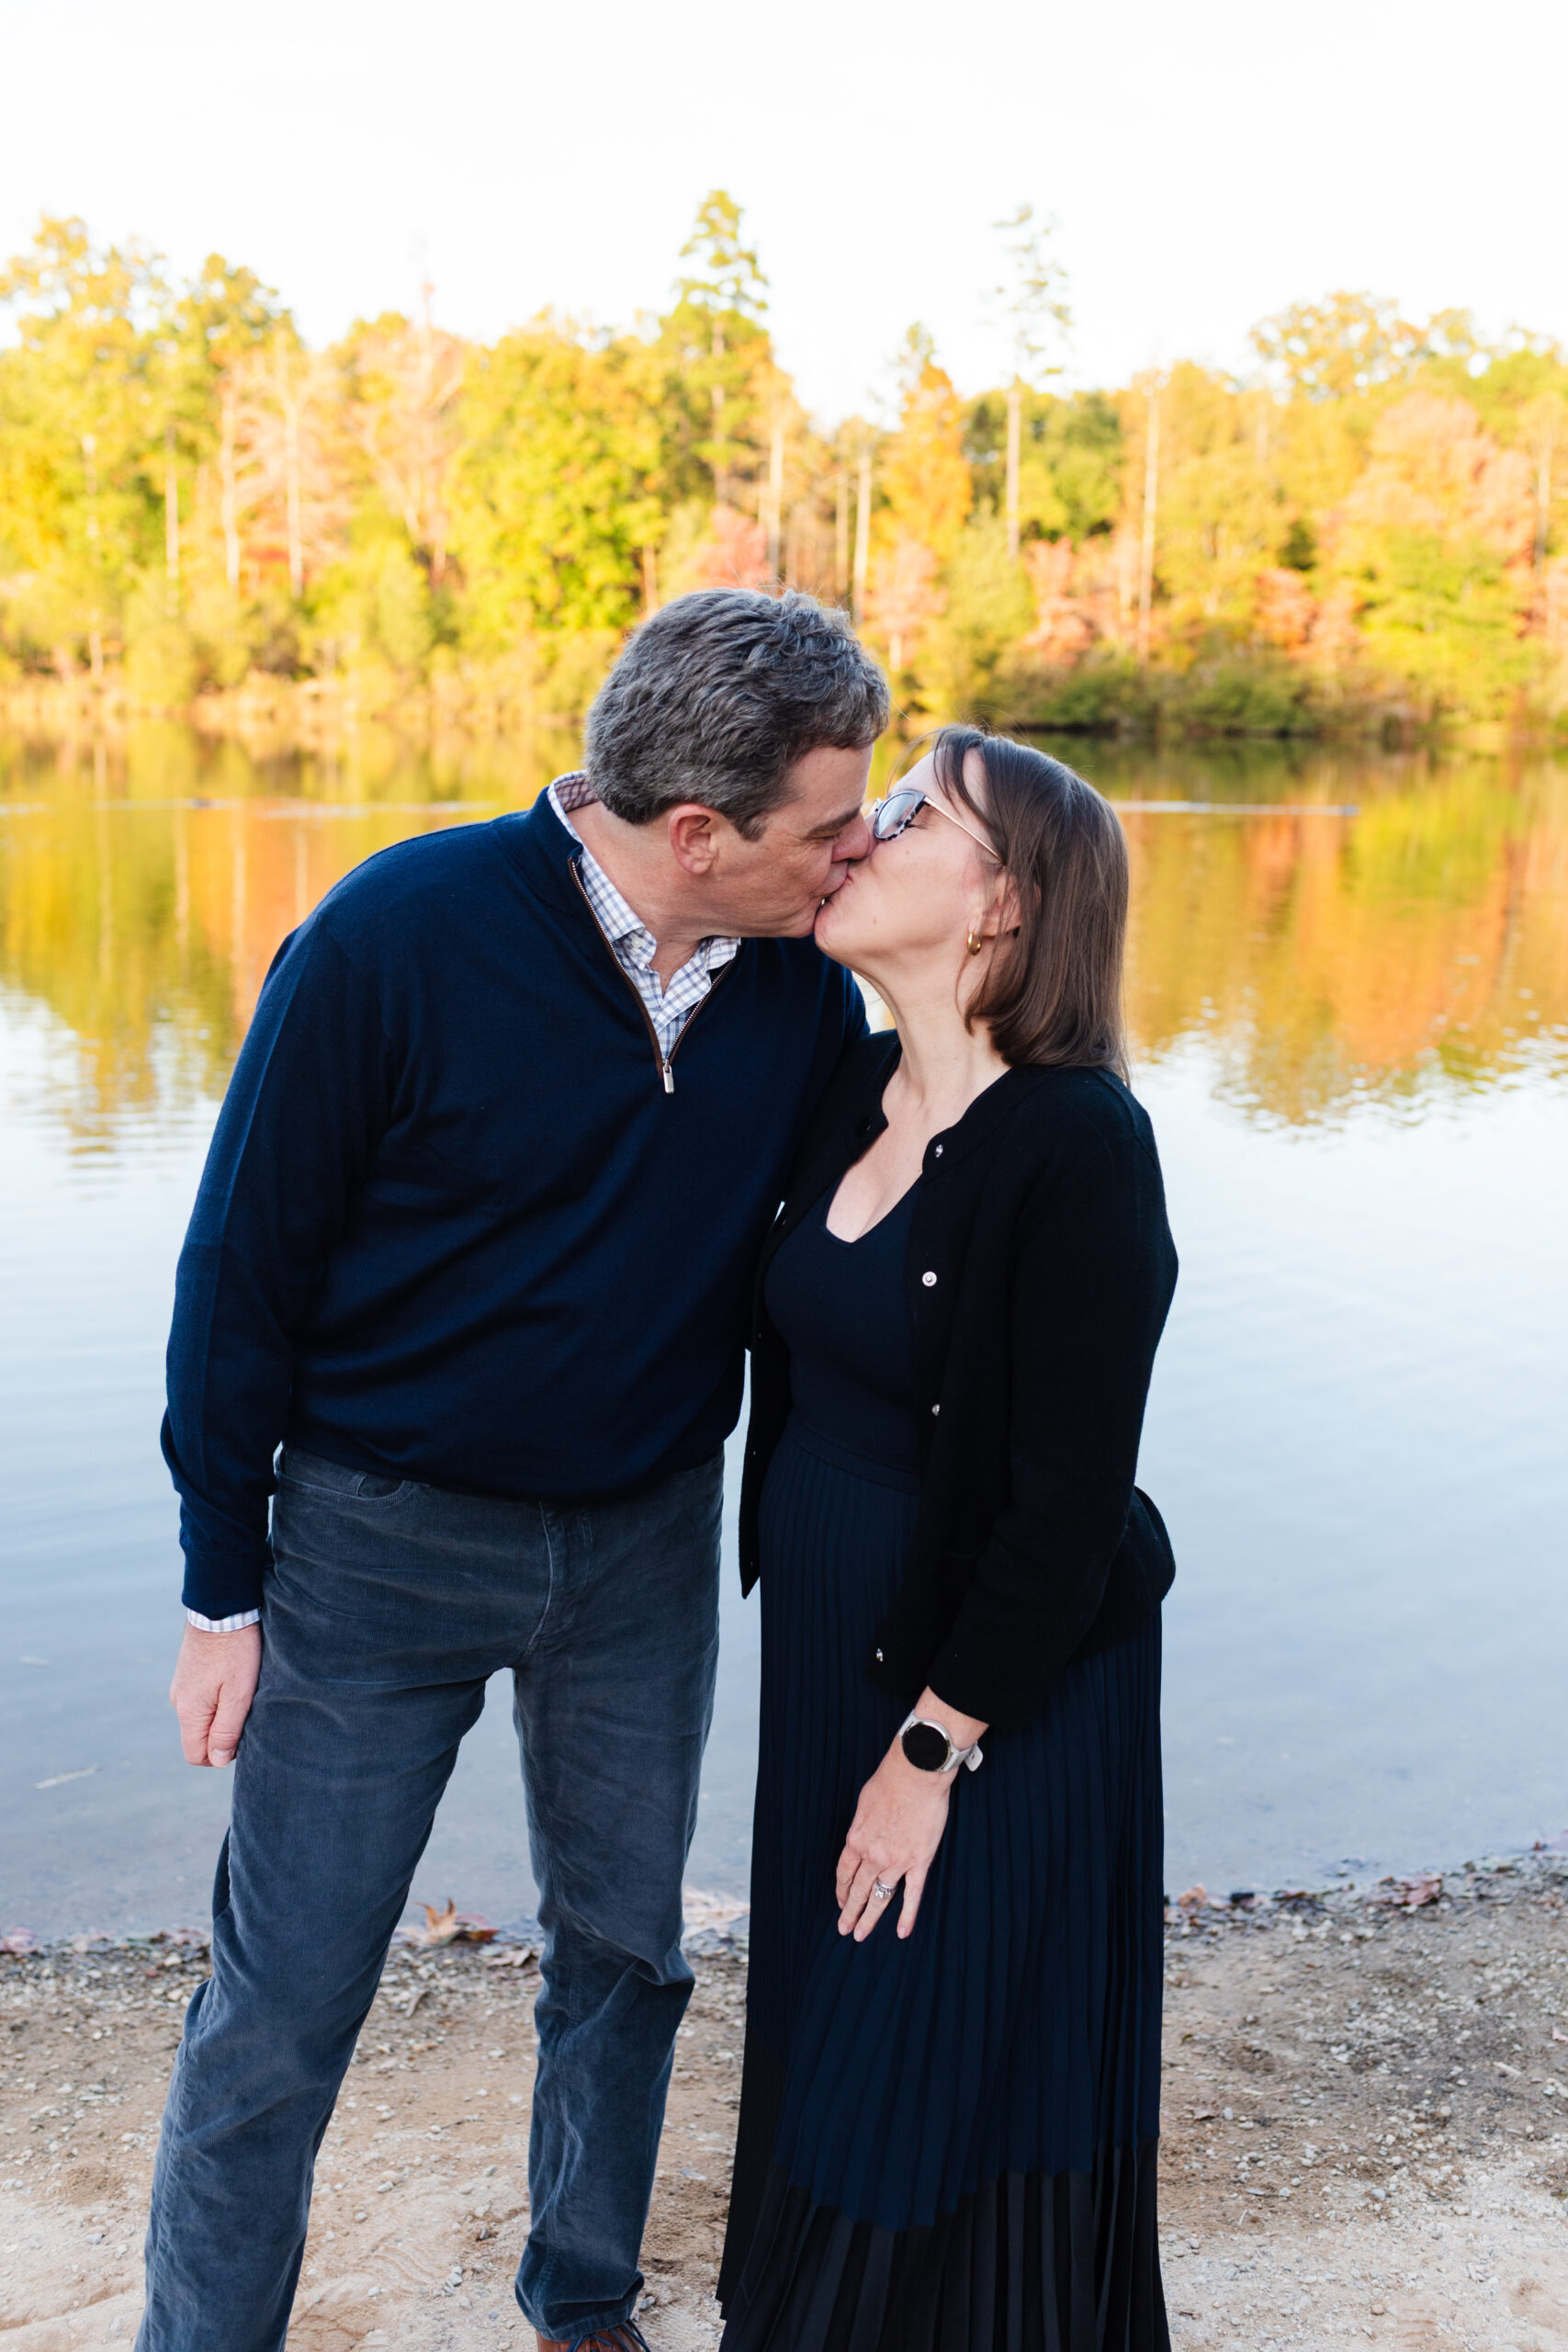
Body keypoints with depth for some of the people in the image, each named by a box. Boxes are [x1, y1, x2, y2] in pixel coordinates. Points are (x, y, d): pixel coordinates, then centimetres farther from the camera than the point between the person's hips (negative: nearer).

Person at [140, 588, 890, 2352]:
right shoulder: (401, 935, -19)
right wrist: (223, 1589, -7)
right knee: (280, 2007, 4)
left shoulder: (800, 989, -7)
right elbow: (244, 1266, -11)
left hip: (647, 1547, 4)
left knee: (624, 1952, 19)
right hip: (385, 1537, -4)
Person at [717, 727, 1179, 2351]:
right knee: (822, 2050, 24)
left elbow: (1072, 1500, -21)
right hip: (826, 1650, 8)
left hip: (993, 1685, -7)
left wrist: (936, 1746, -15)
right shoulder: (855, 1094, 1)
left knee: (939, 2097, 9)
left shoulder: (1077, 1144, -23)